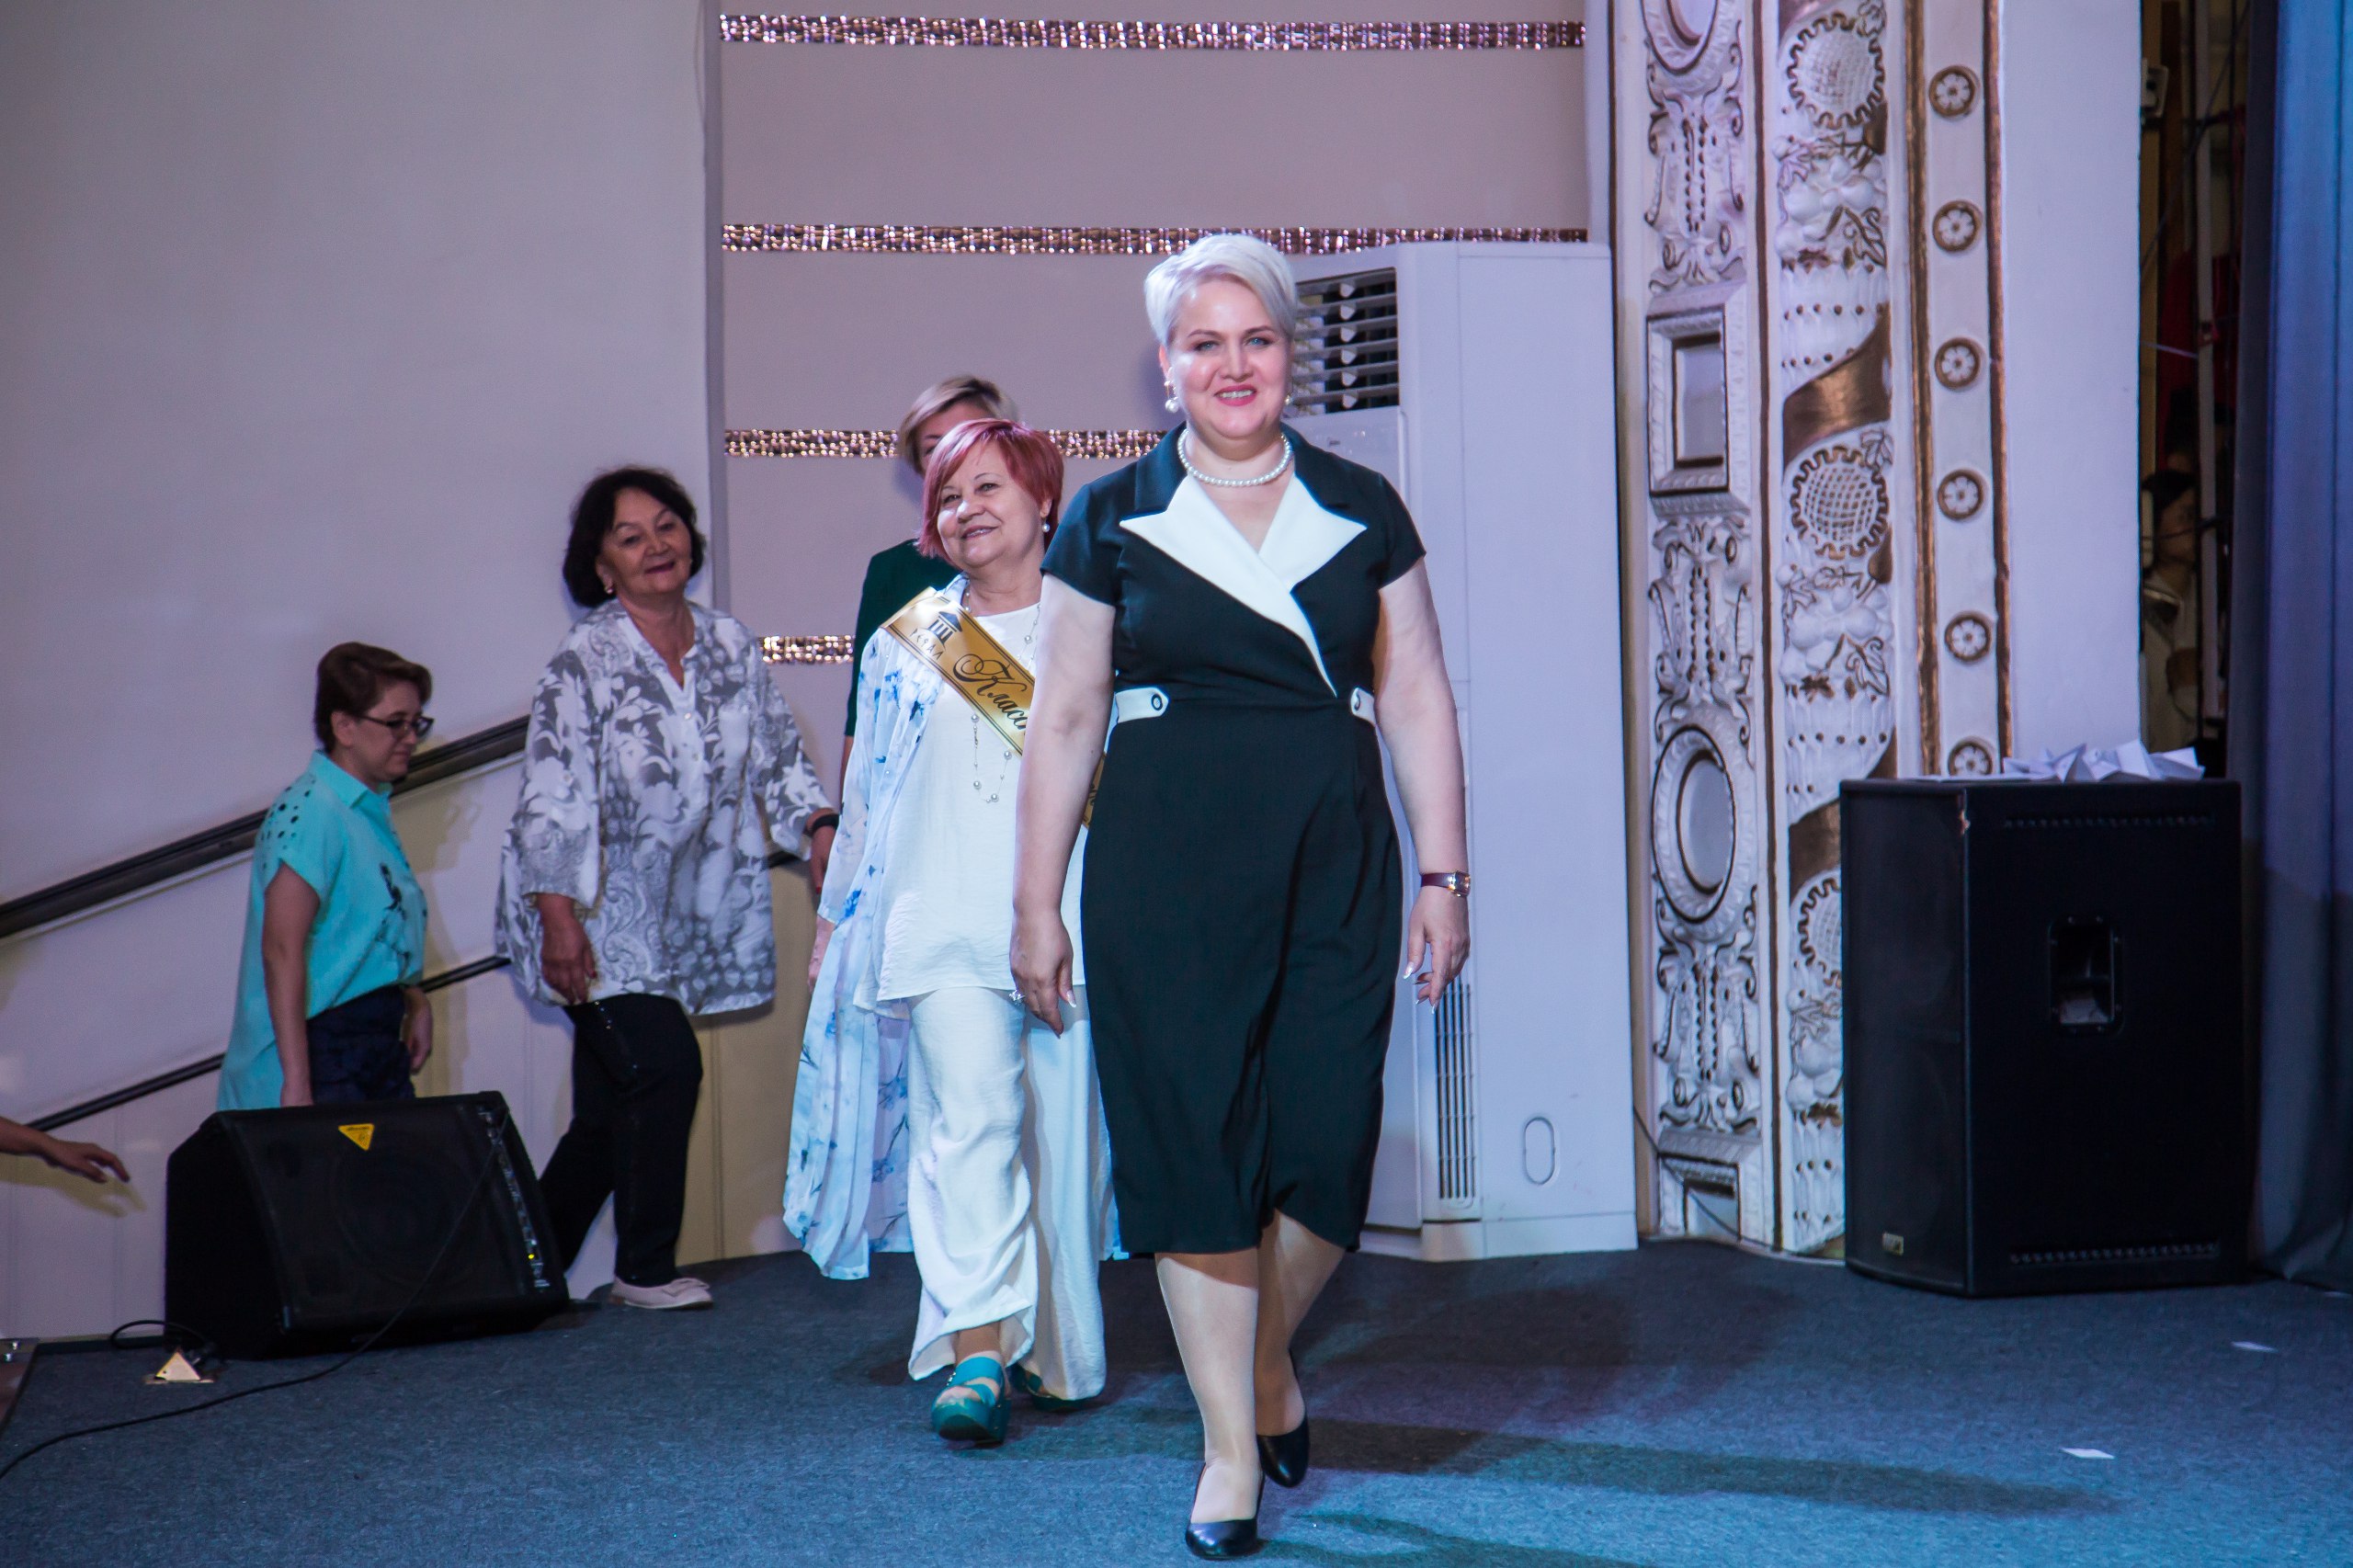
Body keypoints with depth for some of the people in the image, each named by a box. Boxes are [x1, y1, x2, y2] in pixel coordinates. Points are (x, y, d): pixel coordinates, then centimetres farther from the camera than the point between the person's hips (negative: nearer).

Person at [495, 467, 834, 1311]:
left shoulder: (730, 645, 5)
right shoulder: (583, 664, -11)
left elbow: (779, 754, 14)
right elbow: (551, 799, -15)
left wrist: (821, 827, -1)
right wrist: (558, 921, -22)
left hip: (679, 917, 5)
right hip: (597, 917, -5)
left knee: (609, 1107, 6)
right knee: (664, 1066, -14)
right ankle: (645, 1271, 1)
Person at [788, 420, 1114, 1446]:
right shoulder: (905, 643, 16)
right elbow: (866, 793, 21)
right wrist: (836, 916, 19)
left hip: (1072, 923, 0)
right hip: (944, 924, 0)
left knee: (1064, 1131, 1)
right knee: (971, 1116, -16)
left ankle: (1059, 1352, 14)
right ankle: (977, 1354, -22)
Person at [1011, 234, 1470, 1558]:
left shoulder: (1363, 512, 10)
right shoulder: (1113, 521, 6)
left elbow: (1419, 701, 11)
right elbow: (1065, 719, 7)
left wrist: (1444, 875, 5)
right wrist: (1038, 903, 5)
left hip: (1335, 864, 1)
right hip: (1167, 870, -1)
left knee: (1328, 1146, -3)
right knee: (1195, 1142, -2)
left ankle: (1272, 1360, 27)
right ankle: (1233, 1450, 9)